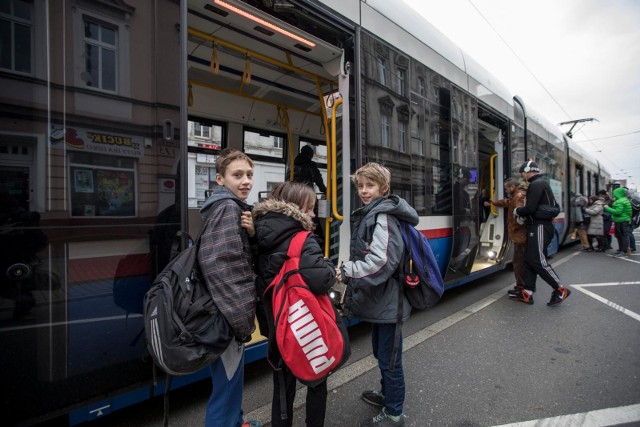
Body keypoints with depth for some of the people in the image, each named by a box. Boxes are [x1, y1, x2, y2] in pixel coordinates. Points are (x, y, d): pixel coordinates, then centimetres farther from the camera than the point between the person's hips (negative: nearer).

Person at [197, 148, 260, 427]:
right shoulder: (227, 208, -18)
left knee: (232, 377, 26)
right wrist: (240, 314, -22)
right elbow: (219, 264, -27)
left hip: (233, 312, 11)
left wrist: (253, 233, -8)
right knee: (228, 381, 4)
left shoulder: (235, 208, 12)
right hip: (229, 315, -11)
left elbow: (246, 254, 12)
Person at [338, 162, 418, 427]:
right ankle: (387, 393, 46)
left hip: (388, 301, -9)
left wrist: (346, 272, -27)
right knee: (380, 352, 25)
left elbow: (381, 262, -30)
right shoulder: (367, 216, 11)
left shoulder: (383, 217, -19)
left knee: (389, 357, 6)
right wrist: (347, 271, 14)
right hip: (378, 299, 10)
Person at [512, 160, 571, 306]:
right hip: (539, 225, 10)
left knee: (538, 260, -10)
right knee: (529, 259, 7)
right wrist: (525, 215, 13)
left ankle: (561, 290, 1)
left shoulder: (536, 184, -12)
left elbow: (530, 208, -22)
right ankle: (527, 293, 8)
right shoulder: (542, 183, 20)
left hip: (539, 227, -10)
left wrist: (517, 211, -1)